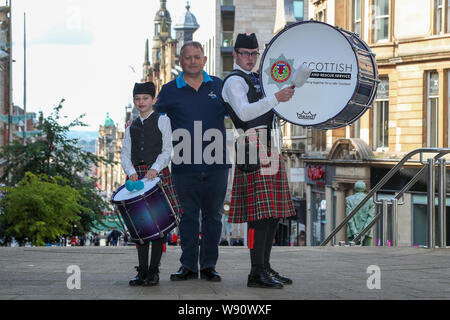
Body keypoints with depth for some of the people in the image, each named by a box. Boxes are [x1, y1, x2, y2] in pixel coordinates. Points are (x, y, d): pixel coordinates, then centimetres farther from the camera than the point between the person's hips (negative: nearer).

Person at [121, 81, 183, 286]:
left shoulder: (162, 121, 5)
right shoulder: (131, 127, 18)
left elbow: (167, 150, -3)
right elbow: (125, 154, 10)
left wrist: (155, 169, -19)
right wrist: (131, 172, -9)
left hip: (157, 175, -4)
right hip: (136, 175, 4)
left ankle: (154, 271, -2)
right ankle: (142, 271, 8)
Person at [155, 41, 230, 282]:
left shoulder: (218, 86, 10)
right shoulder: (170, 90, 6)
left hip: (216, 165, 1)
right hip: (185, 165, -1)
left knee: (212, 215, 6)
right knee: (187, 216, 3)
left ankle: (209, 265, 13)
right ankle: (188, 265, 12)